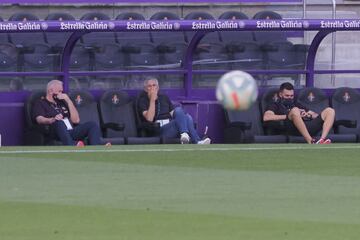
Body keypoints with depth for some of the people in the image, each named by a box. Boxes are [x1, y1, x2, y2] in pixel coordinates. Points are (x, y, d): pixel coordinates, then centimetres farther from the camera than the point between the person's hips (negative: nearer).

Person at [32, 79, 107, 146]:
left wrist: (68, 101, 12)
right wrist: (52, 120, -31)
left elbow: (76, 120, 20)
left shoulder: (62, 102, 31)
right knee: (59, 123, -38)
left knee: (92, 124, -14)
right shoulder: (40, 104, 15)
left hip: (72, 133, 6)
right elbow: (40, 119, -8)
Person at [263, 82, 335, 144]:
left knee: (330, 111, -11)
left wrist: (309, 115, 6)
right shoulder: (276, 106, 23)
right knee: (294, 110, -36)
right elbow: (266, 117, -1)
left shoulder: (297, 105, 39)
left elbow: (317, 116, 32)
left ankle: (322, 139, -36)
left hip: (309, 126, 5)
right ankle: (311, 142, -47)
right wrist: (288, 116, -3)